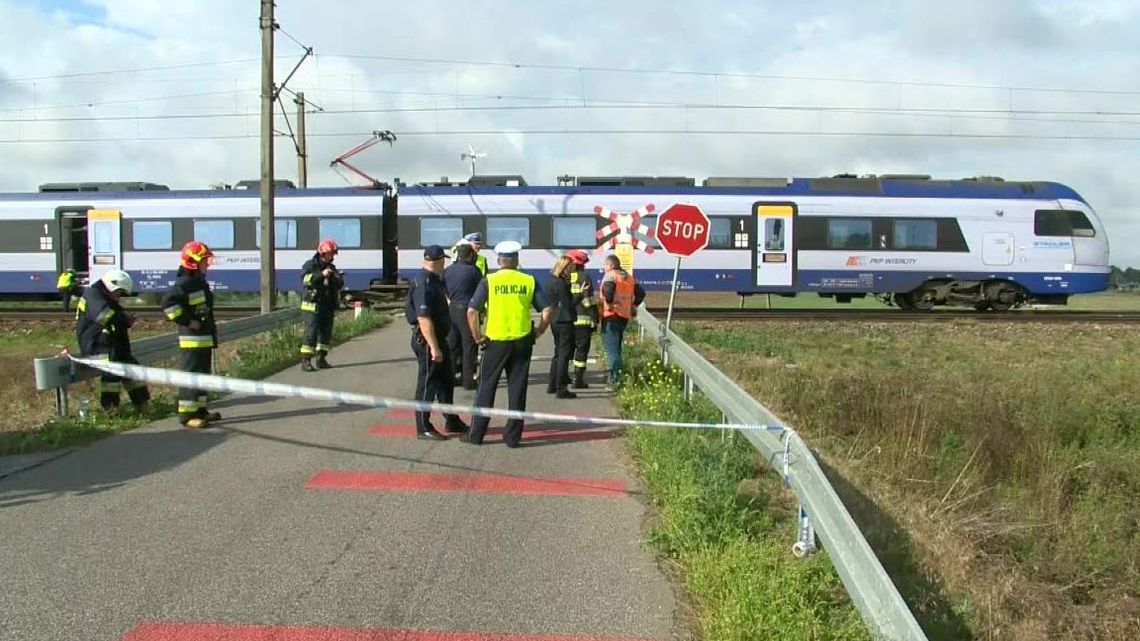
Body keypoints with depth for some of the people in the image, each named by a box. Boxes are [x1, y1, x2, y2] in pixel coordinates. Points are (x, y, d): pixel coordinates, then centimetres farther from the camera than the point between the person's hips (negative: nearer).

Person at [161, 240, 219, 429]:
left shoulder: (201, 282, 15)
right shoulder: (184, 284, -16)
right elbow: (168, 303, -29)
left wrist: (211, 326, 21)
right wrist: (187, 321, -24)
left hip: (205, 338, 10)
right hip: (193, 338, -10)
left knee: (203, 373, 16)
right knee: (191, 374, -7)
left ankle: (200, 410, 25)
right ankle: (186, 414, -4)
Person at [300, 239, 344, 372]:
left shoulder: (332, 267, 15)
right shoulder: (310, 265, -1)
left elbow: (339, 285, 11)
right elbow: (305, 279, -18)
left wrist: (338, 278, -11)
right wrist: (321, 275, -27)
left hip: (329, 306, 6)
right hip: (314, 304, -6)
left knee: (326, 332, 7)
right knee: (312, 331, -11)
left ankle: (321, 359, 16)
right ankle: (305, 361, -11)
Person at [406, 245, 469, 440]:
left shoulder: (434, 281, 10)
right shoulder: (423, 284, -22)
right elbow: (423, 318, -28)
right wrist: (434, 347, -29)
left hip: (439, 338, 10)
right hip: (427, 341, -10)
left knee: (447, 381, 18)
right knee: (428, 384, -1)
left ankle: (451, 421, 30)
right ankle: (423, 428, 9)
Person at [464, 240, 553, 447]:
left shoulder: (489, 281, -4)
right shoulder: (529, 281, 0)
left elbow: (472, 311, -11)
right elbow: (547, 311, -4)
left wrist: (477, 336, 0)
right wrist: (537, 332, 8)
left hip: (496, 342, -1)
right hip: (522, 341, 1)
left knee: (486, 387, 9)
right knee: (517, 389, 9)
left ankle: (476, 434, 13)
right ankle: (513, 436, 13)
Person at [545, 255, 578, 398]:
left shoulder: (550, 280, 12)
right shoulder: (560, 283, -16)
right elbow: (567, 304, -17)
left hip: (555, 321, 10)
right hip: (565, 321, -10)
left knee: (558, 353, 19)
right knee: (564, 354, -5)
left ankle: (552, 385, 25)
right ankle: (561, 389, -4)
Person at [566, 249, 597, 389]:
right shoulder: (584, 277, -5)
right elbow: (589, 300, -9)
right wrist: (594, 320, -6)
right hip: (582, 320, -4)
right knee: (582, 349, 1)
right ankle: (578, 379, -2)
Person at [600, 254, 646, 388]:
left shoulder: (610, 275, -7)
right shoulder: (629, 278, 15)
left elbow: (608, 290, -27)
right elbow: (641, 293, 15)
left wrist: (609, 302, -12)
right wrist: (633, 305, 18)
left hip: (611, 315, -7)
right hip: (625, 316, 7)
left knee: (611, 347, -8)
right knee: (617, 346, 18)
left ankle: (616, 378, -15)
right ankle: (615, 375, 20)